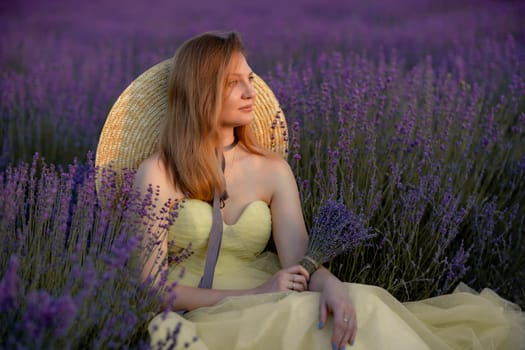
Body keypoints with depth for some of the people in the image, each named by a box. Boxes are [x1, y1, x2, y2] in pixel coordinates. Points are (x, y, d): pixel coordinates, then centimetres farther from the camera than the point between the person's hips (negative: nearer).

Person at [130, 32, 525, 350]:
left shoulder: (273, 170, 8)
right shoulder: (158, 173, -3)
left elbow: (300, 262, -4)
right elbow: (153, 285, -8)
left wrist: (329, 284, -29)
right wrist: (252, 295, -18)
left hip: (269, 317, 4)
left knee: (353, 304, -28)